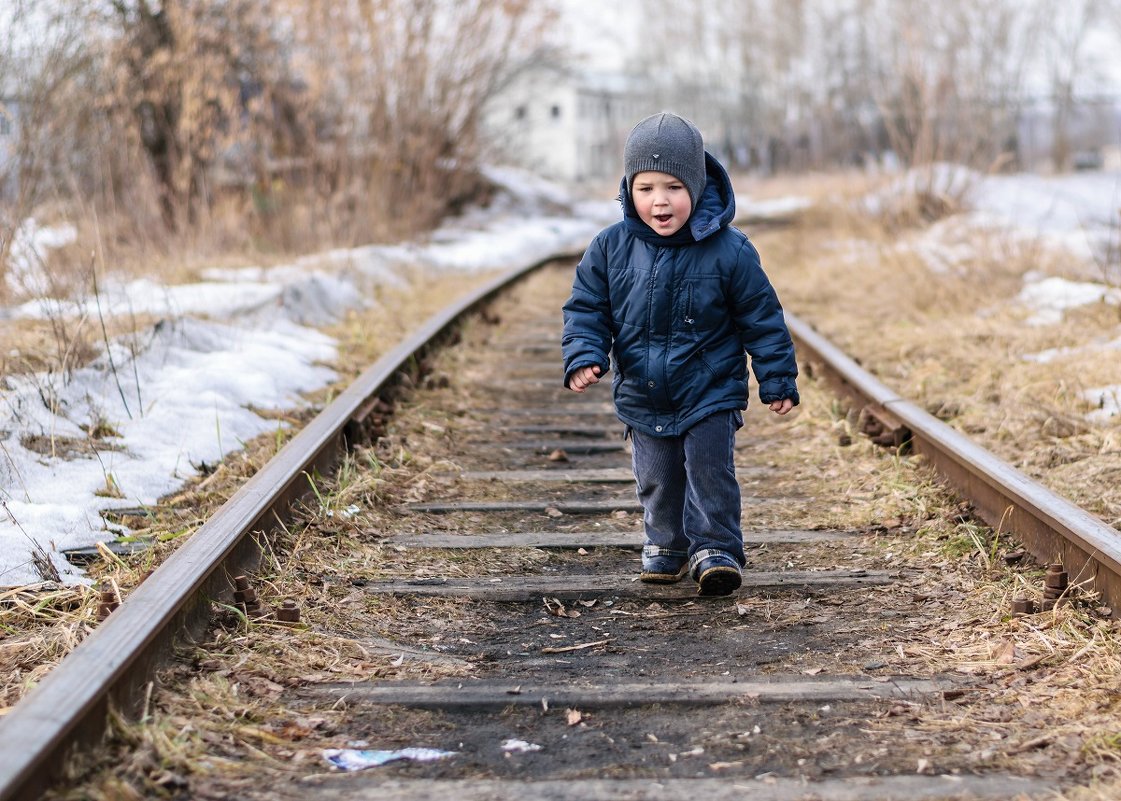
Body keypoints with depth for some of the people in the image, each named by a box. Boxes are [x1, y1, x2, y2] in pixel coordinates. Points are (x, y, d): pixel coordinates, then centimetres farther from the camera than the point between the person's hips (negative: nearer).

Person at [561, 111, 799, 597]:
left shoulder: (728, 251, -13)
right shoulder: (611, 247, -7)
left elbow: (761, 317, -5)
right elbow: (586, 308, 3)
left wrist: (778, 379, -2)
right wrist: (584, 356, -14)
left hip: (710, 395, -3)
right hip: (642, 399, 3)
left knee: (710, 471, -7)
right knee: (656, 480, 14)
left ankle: (715, 550, 6)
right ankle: (665, 545, 34)